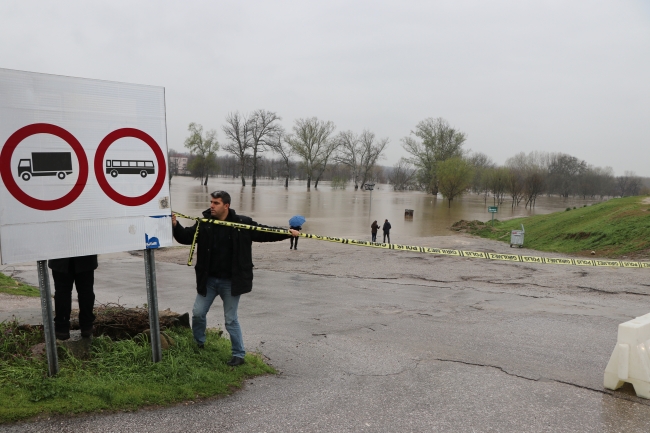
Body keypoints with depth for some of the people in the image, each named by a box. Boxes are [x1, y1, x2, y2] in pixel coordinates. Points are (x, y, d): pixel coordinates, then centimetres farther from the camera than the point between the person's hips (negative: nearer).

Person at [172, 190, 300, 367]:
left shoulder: (243, 223, -9)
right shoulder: (204, 223, -3)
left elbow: (264, 233, -4)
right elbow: (186, 237, -3)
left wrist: (287, 232, -14)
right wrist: (175, 225, -22)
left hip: (231, 281, -3)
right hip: (208, 280, 4)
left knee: (231, 319, 2)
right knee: (198, 313, 11)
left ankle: (239, 355, 17)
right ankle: (199, 344, 38)